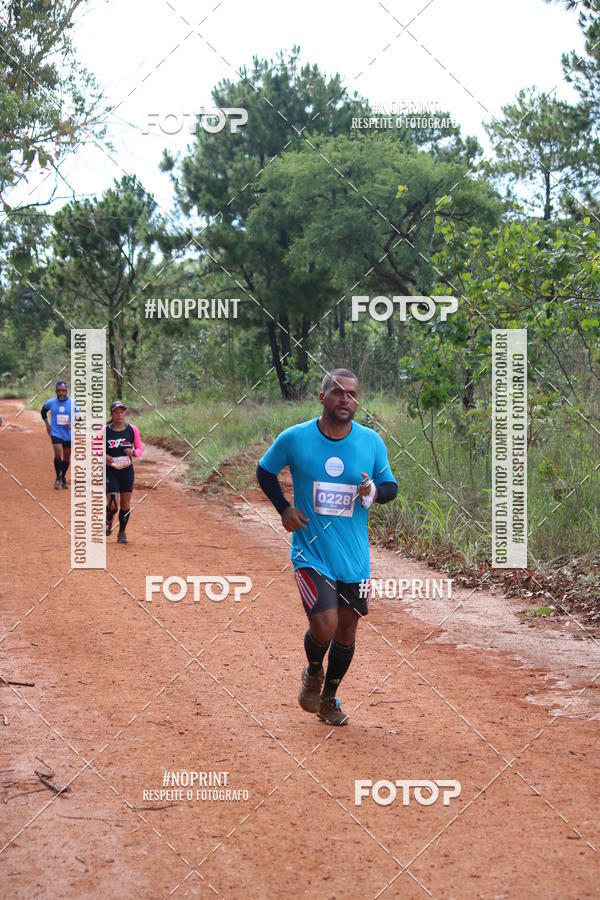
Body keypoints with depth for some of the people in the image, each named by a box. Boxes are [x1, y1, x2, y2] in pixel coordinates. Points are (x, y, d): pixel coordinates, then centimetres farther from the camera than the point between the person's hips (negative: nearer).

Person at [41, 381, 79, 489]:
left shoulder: (72, 403, -6)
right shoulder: (50, 403, -3)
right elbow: (43, 411, 17)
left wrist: (72, 424, -17)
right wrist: (47, 424, 7)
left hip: (69, 435, 1)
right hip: (56, 433, -1)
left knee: (67, 456, 12)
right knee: (58, 453, -18)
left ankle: (63, 477, 32)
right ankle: (58, 478, -2)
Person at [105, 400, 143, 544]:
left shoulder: (132, 429, -2)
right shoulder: (105, 431, -7)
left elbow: (140, 448, 6)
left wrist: (133, 453, -16)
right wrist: (103, 456, -17)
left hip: (127, 470, 2)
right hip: (110, 470, -2)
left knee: (125, 503, 5)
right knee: (113, 505, -12)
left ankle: (122, 532, 24)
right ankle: (109, 518, 24)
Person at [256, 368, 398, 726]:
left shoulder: (372, 442, -2)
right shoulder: (295, 438, -7)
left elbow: (391, 485, 9)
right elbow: (265, 471, 10)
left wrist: (374, 491, -15)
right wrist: (284, 508, -3)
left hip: (355, 558, 3)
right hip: (311, 552, -3)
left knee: (346, 631, 11)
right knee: (324, 627, -17)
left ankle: (330, 697, 35)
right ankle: (313, 673, 18)